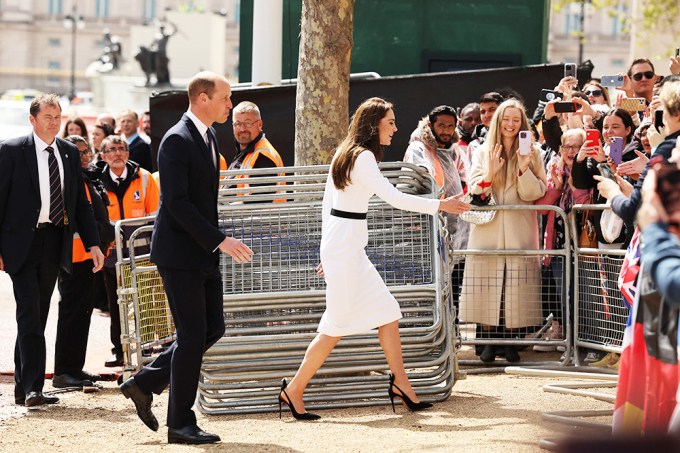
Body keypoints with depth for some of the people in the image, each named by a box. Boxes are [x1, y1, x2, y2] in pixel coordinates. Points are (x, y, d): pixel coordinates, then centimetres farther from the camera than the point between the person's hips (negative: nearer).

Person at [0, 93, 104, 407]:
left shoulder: (70, 153, 10)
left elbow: (80, 202, 14)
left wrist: (92, 243, 6)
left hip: (54, 241, 5)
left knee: (37, 316, 10)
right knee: (30, 313, -12)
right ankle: (33, 388, -14)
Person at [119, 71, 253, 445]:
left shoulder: (209, 137, 13)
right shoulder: (177, 141, -17)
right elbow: (176, 202, -23)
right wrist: (219, 241, -25)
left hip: (203, 254, 9)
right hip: (179, 253, -9)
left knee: (212, 329, 10)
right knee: (192, 334, -5)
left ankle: (144, 383, 20)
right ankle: (181, 424, 3)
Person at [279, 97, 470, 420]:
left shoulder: (344, 155, 14)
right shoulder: (363, 157, -14)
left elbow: (327, 203, 17)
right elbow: (394, 198, -21)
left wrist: (329, 251, 21)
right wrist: (440, 205, -17)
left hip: (341, 246, 10)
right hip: (346, 246, -10)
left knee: (388, 314, 8)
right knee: (337, 325, -4)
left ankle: (400, 384, 10)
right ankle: (293, 391, 1)